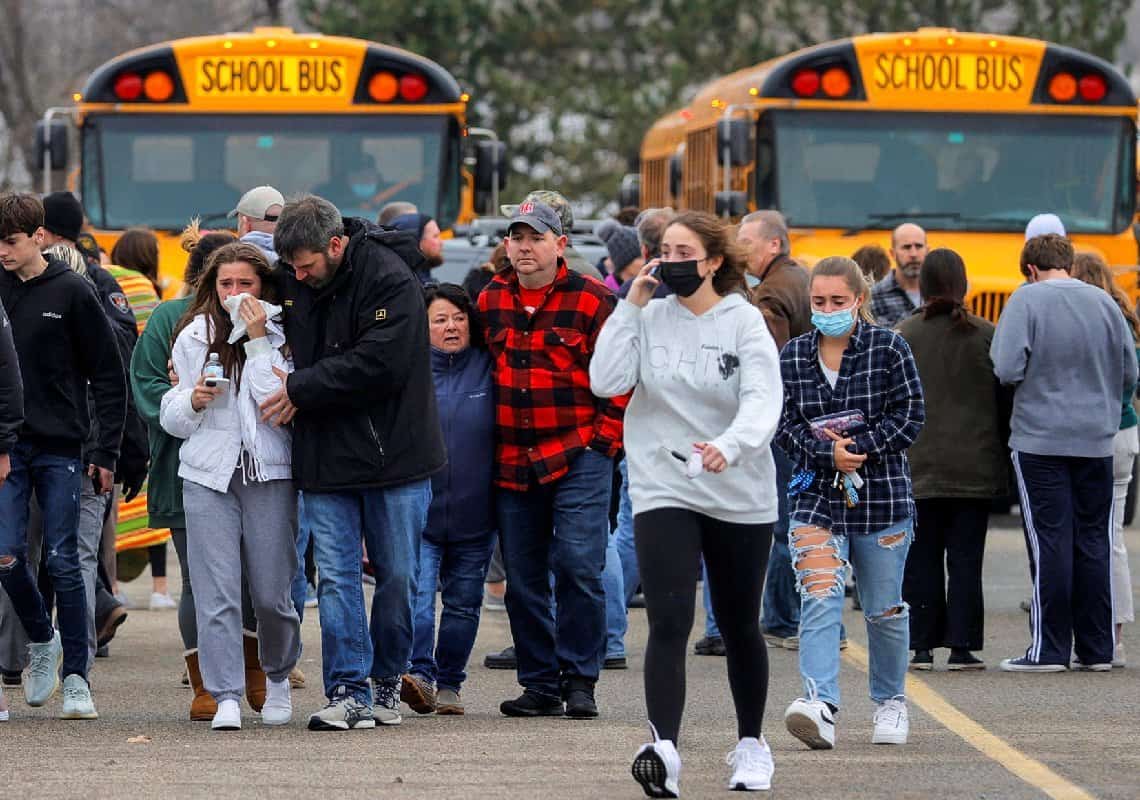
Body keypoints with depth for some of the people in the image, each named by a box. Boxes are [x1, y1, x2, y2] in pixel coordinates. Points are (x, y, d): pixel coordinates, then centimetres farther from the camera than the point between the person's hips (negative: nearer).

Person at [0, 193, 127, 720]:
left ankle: (75, 677, 4)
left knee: (63, 563, -2)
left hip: (61, 448, -2)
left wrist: (106, 451, -3)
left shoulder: (71, 293, -2)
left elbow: (108, 376, 1)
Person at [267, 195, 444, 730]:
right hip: (324, 457, 4)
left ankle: (388, 678, 21)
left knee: (397, 576, 6)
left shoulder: (389, 279, -15)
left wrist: (301, 389, -17)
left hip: (393, 454, -4)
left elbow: (379, 364, -22)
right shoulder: (294, 281, 5)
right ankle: (348, 693, -3)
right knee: (335, 576, -2)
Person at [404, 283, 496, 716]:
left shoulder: (488, 369, 3)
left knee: (463, 602, 9)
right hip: (418, 512, -2)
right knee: (416, 594, -17)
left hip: (473, 514, 2)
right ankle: (419, 672, -23)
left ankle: (449, 684, 18)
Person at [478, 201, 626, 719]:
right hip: (512, 463, 5)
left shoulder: (591, 301, -3)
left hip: (579, 458, -5)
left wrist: (605, 438, -6)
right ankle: (540, 684, 14)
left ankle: (579, 681, -1)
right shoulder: (489, 302, 10)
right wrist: (488, 442, 16)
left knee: (578, 567, -10)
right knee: (523, 578, 6)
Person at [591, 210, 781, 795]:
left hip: (740, 494, 0)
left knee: (739, 627, 13)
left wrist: (730, 445, -39)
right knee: (668, 622, -16)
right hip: (663, 490, 0)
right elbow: (606, 381, -11)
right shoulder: (650, 319, 1)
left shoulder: (744, 323, -6)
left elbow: (763, 401, -19)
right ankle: (663, 747, -27)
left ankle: (751, 745, 32)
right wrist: (631, 305, -10)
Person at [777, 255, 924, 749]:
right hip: (817, 495, 1)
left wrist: (858, 448, -16)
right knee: (819, 600, -17)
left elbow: (909, 416, -5)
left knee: (884, 610, 10)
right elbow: (784, 424, 3)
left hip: (882, 496, -1)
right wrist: (828, 453, -14)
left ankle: (890, 701, 31)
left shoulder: (889, 349, -2)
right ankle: (821, 706, -29)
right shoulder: (792, 357, 5)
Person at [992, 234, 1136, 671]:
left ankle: (1049, 648, -1)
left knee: (1050, 541, -1)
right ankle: (1097, 648, 12)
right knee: (1094, 541, 9)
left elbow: (1007, 369, -15)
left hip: (1040, 441, -4)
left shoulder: (1026, 300, -8)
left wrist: (1040, 380, 7)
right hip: (1096, 441, 4)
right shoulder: (1102, 301, 4)